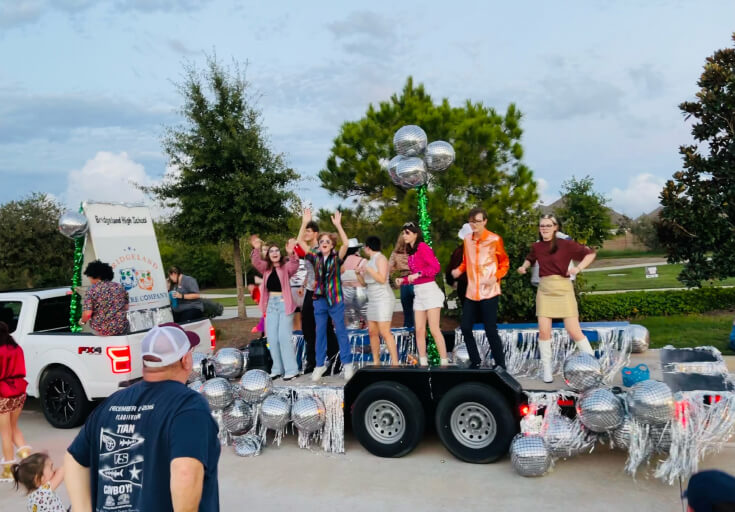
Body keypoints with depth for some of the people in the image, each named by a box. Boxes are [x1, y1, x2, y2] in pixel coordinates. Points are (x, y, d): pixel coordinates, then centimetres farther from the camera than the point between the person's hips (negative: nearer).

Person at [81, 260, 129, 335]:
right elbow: (126, 307, 11)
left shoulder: (92, 290, -4)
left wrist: (82, 321, 9)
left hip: (101, 332, -3)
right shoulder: (120, 287, 8)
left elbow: (87, 314, -11)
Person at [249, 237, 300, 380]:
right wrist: (256, 249, -24)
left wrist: (291, 253, -41)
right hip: (271, 304, 5)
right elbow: (256, 262, -7)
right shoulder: (265, 268, 10)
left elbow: (294, 265, -22)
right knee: (272, 338, 7)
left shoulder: (286, 267, -2)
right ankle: (277, 369, 17)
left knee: (284, 337, -8)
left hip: (284, 304, -5)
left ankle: (291, 369, -2)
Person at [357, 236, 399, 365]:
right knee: (372, 332, 6)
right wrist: (358, 273, 4)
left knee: (385, 332, -15)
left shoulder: (380, 258, -9)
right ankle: (376, 362, 12)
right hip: (373, 300, 9)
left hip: (383, 299, -9)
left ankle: (395, 363, -14)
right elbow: (364, 282, 20)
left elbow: (382, 279, -19)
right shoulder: (371, 261, 17)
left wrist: (368, 269, -15)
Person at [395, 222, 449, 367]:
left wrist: (418, 274, -23)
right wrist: (403, 280, 4)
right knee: (419, 331, 6)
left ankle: (444, 363, -2)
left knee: (434, 330, -8)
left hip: (430, 290, -8)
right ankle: (423, 363, 11)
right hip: (418, 293, 8)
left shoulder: (423, 247, -9)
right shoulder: (411, 251, 15)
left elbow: (436, 267, -19)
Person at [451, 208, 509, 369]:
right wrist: (459, 270, 1)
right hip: (471, 292, 5)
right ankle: (475, 361, 21)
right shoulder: (467, 239, 8)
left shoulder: (495, 239, -6)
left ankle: (500, 365, 10)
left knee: (490, 330, -4)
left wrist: (495, 277, -14)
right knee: (466, 328, 6)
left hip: (489, 292, -5)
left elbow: (505, 264, 2)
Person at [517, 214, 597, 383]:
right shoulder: (536, 247, 5)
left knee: (573, 330, -5)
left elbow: (590, 253, -3)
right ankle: (547, 369, 13)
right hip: (544, 290, 4)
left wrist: (578, 268, -15)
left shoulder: (565, 244, -8)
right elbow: (530, 259, 27)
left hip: (563, 289, -3)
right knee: (544, 330, 0)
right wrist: (524, 266, 7)